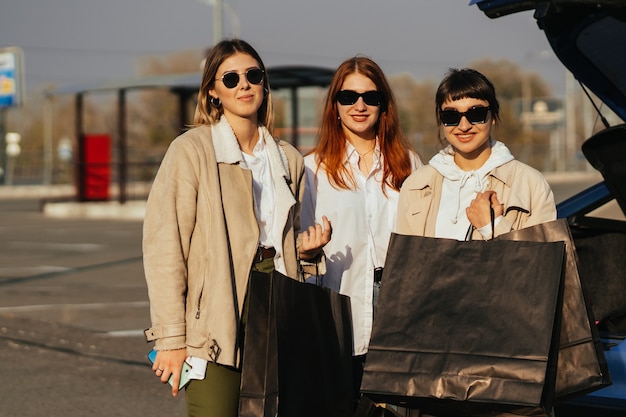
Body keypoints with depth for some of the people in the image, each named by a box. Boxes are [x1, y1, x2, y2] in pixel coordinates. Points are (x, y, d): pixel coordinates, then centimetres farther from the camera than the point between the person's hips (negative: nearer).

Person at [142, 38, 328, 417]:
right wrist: (172, 339, -12)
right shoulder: (192, 151, -2)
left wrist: (304, 247, 4)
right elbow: (163, 247, -7)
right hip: (218, 320, -5)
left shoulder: (289, 159, 15)